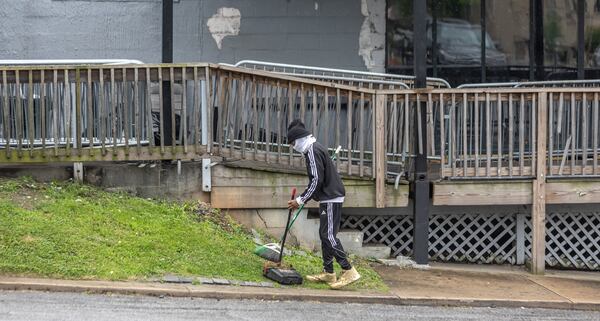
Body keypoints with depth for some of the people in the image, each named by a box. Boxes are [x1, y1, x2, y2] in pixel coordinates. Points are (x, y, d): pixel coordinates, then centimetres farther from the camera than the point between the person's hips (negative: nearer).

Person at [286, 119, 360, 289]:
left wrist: (300, 200, -13)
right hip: (329, 198, 11)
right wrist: (302, 199, 20)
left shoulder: (313, 151, -14)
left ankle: (348, 271, -15)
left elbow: (316, 181, -19)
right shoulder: (316, 149, 19)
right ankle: (328, 273, 16)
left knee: (329, 236, -12)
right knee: (325, 235, 12)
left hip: (331, 199, -11)